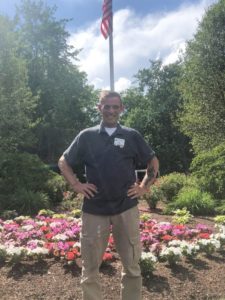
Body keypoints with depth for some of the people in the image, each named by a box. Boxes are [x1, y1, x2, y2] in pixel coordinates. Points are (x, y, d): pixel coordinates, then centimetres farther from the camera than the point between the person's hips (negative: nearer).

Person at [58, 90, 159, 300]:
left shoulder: (132, 136, 5)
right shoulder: (86, 136, 5)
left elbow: (153, 162, 15)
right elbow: (63, 162, 12)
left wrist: (145, 186, 4)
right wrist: (76, 184, 0)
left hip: (127, 209, 0)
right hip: (94, 210, 0)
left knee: (132, 265, 11)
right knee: (90, 266, 10)